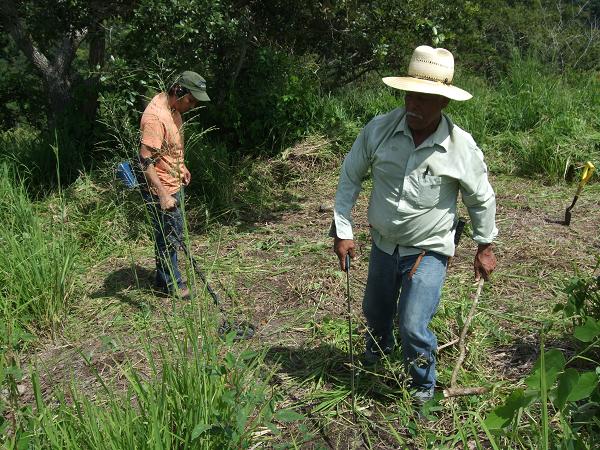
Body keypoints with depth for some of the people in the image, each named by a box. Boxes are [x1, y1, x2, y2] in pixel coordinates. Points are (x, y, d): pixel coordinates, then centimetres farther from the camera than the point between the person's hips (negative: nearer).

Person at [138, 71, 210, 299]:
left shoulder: (173, 109, 4)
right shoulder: (155, 116, -26)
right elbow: (146, 161, -29)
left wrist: (181, 165, 23)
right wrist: (162, 195, -32)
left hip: (174, 185, 10)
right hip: (161, 191, -10)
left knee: (174, 235, 20)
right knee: (169, 238, 5)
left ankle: (166, 280, 36)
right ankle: (171, 284, 22)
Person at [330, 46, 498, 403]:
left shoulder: (462, 147, -18)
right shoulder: (378, 130, -15)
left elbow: (481, 199, -2)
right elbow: (350, 177, -4)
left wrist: (485, 247, 6)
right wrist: (343, 231, -6)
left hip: (429, 250, -3)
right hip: (383, 243, 4)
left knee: (413, 326, -10)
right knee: (375, 311, 24)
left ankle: (425, 385, 23)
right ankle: (380, 347, 61)